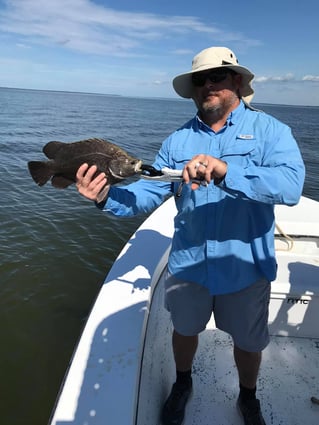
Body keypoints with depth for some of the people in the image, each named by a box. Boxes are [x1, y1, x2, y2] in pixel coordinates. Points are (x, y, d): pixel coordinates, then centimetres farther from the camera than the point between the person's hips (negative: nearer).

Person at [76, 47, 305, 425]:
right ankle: (182, 385, 55)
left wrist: (225, 171, -40)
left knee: (248, 341, 20)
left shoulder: (268, 130, -10)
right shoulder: (178, 140, 0)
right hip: (188, 263, 3)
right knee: (184, 329, 23)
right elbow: (150, 190, -7)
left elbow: (290, 184, -27)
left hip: (245, 266, -2)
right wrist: (107, 197, -25)